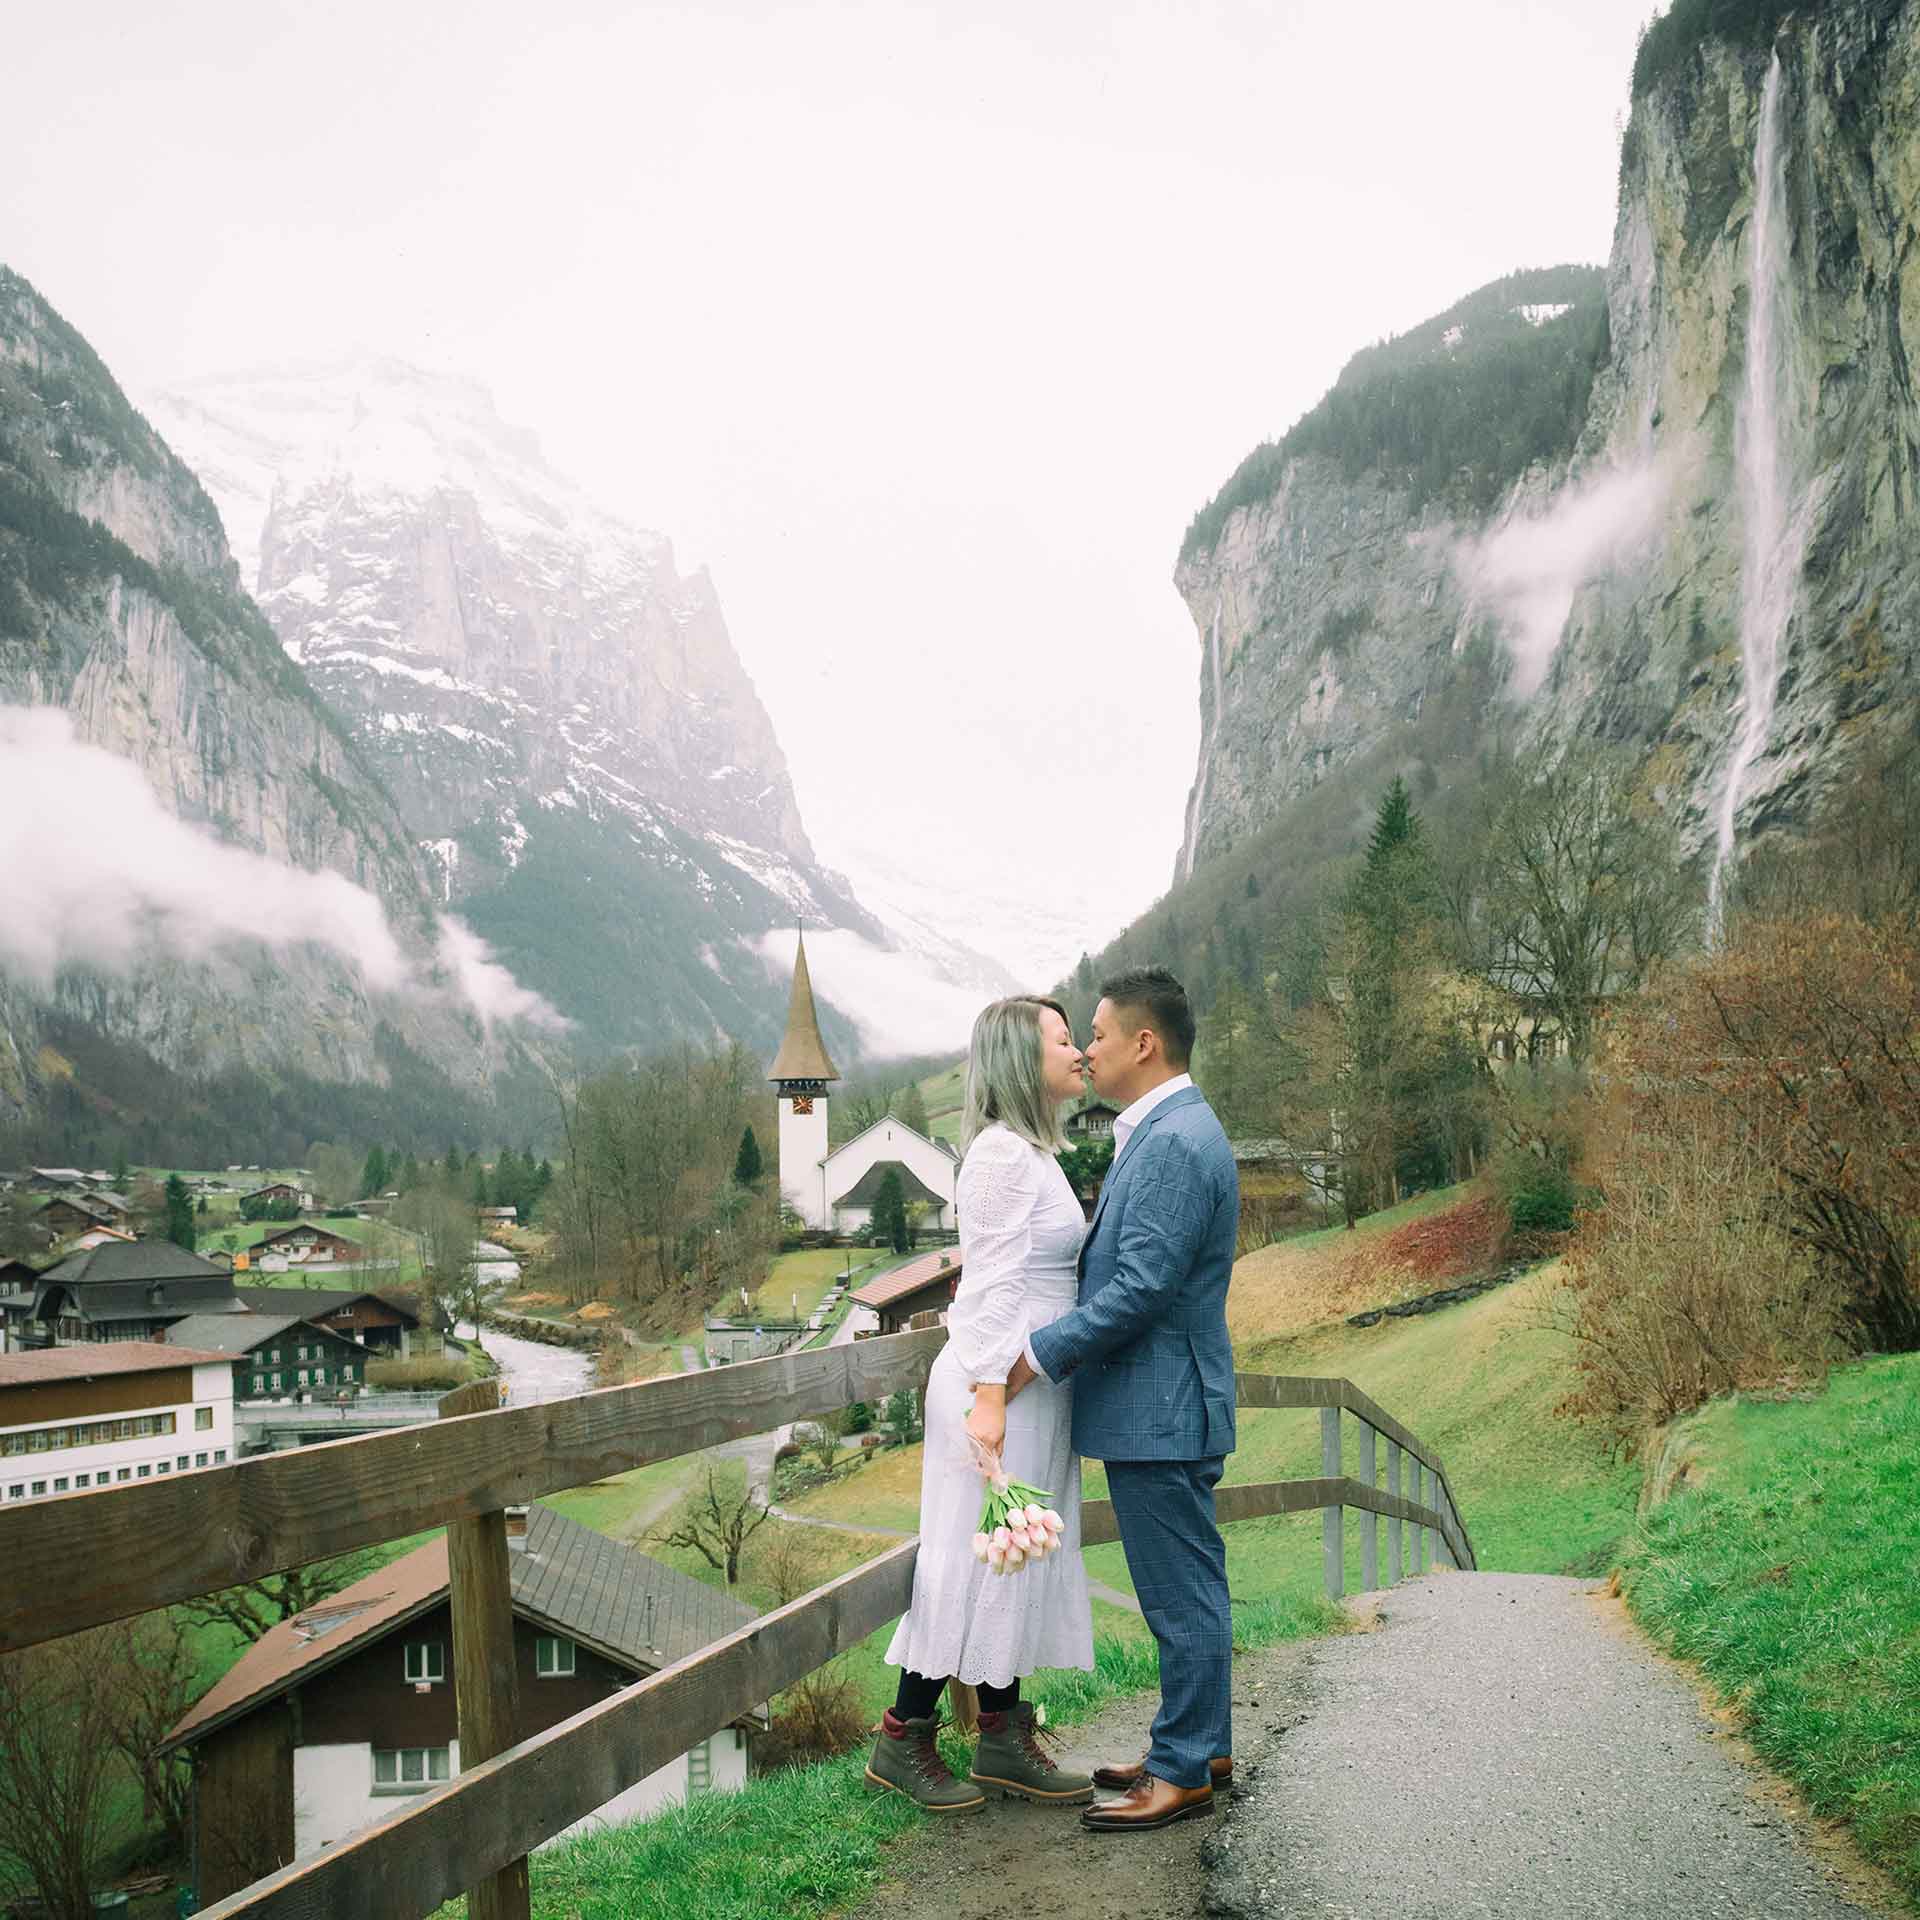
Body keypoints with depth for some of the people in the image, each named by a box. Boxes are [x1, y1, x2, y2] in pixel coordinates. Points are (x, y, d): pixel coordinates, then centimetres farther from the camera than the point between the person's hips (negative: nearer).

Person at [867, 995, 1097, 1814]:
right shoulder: (1002, 1152, -15)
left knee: (1016, 1561, 12)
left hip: (1033, 1386, 9)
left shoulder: (1033, 1151, 15)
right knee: (975, 1559, -2)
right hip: (1001, 1385, -9)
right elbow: (995, 1286, -20)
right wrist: (989, 1399, -23)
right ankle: (901, 1740, 9)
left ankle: (1004, 1739, 20)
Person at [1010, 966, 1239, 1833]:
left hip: (1161, 1411, -11)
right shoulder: (1166, 1133, 14)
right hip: (1156, 1406, 11)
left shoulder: (1175, 1144, -20)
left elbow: (1142, 1286, -24)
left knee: (1183, 1594, 1)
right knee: (1187, 1589, 18)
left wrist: (1041, 1353, -16)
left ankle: (1184, 1773, 11)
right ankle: (1200, 1745, 30)